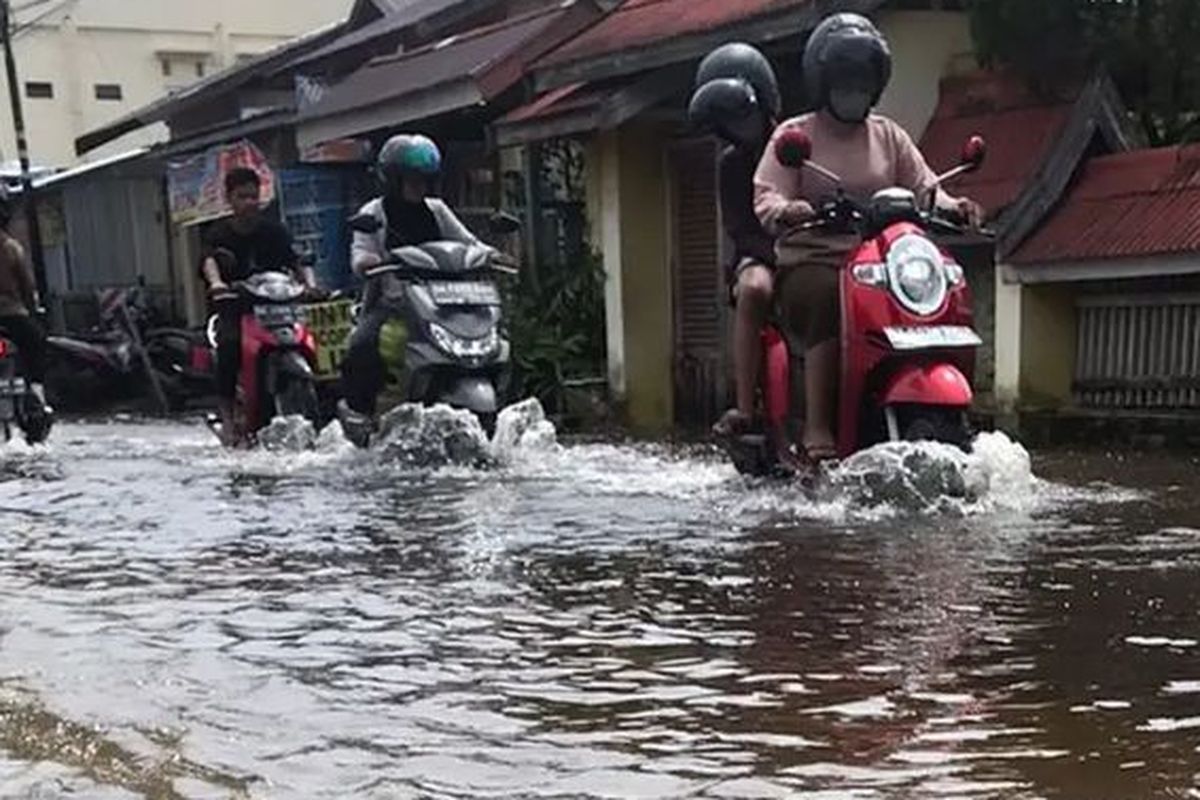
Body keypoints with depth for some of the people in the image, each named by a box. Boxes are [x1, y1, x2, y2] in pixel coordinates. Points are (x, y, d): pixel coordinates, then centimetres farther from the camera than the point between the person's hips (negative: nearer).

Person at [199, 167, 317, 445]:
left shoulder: (275, 231, 11)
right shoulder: (219, 233, 5)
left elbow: (296, 261, 1)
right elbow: (209, 260, -15)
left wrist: (309, 282, -22)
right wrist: (216, 282, -39)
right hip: (235, 307, -2)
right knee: (229, 343, -32)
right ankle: (226, 414, -28)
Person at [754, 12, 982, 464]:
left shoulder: (888, 135, 21)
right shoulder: (794, 135, 8)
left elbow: (924, 187, 12)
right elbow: (766, 198, -6)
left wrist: (951, 206, -12)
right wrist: (788, 210, -30)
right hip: (811, 265, -4)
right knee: (830, 302, -37)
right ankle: (817, 427, -36)